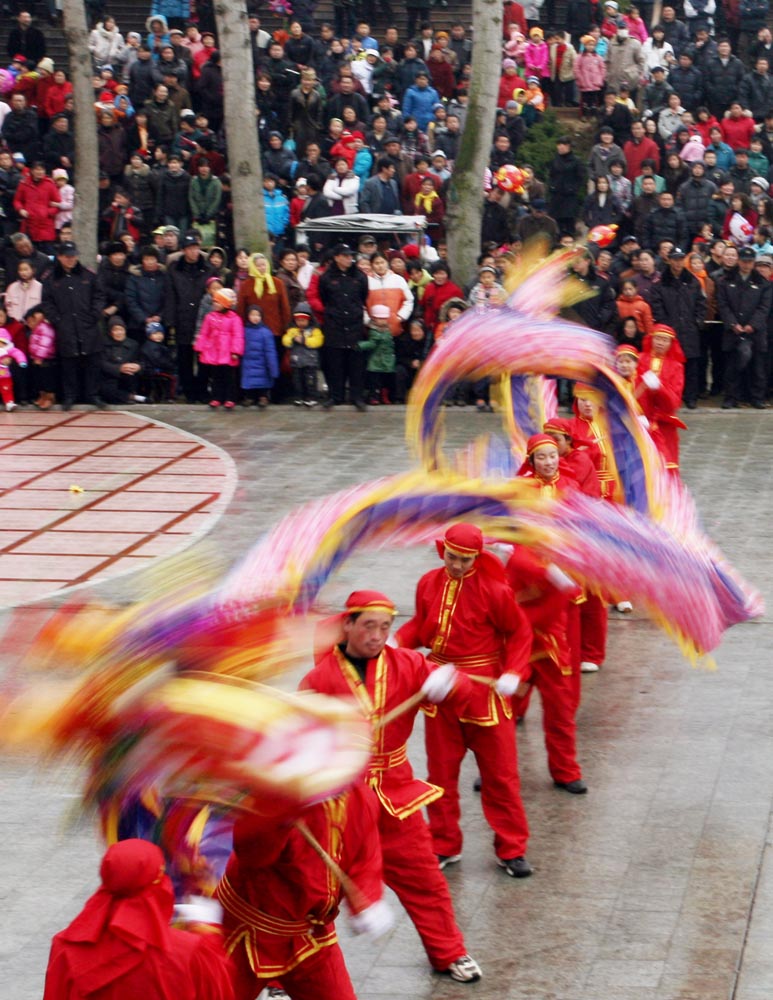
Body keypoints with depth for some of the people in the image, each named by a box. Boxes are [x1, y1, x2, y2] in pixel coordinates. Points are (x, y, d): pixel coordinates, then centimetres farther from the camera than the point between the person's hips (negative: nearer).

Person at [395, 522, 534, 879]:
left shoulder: (494, 589, -15)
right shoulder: (428, 584, -2)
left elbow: (519, 633, -6)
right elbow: (420, 625, 8)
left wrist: (513, 673, -18)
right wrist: (396, 641, -11)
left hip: (485, 689, -4)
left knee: (499, 771, 4)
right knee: (441, 769, 12)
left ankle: (511, 850, 15)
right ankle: (445, 846, 25)